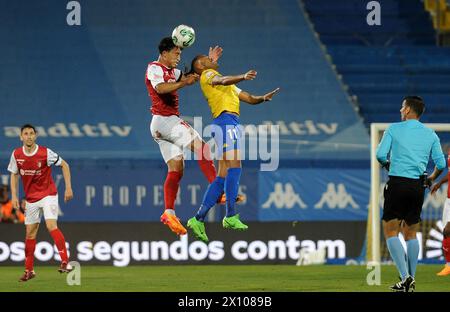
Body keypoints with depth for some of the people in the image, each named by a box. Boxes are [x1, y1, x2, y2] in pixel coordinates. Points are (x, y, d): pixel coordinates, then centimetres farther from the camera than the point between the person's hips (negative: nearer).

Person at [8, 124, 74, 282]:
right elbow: (14, 175, 8)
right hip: (31, 198, 4)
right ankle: (29, 270, 19)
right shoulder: (16, 155, -5)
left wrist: (68, 188, -7)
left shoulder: (45, 153, -15)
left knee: (51, 226, -22)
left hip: (48, 195, -4)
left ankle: (65, 262, -23)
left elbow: (64, 165, -4)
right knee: (30, 233, 8)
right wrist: (14, 196, -2)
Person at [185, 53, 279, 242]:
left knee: (223, 176, 5)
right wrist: (243, 77, -35)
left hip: (232, 124, 10)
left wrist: (264, 98, 8)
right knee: (234, 167, -19)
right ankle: (231, 216, -26)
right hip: (225, 121, -10)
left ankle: (198, 219, 4)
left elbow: (249, 98, 30)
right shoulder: (207, 74, 6)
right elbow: (222, 81, -18)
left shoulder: (229, 86, 34)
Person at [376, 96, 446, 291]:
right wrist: (431, 179, 23)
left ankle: (405, 277, -15)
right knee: (411, 233, 15)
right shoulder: (430, 135, 9)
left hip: (397, 183, -4)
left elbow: (380, 154, -9)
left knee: (390, 231, 0)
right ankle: (410, 280, 13)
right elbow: (441, 164, 4)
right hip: (417, 186, 4)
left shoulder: (394, 129, 0)